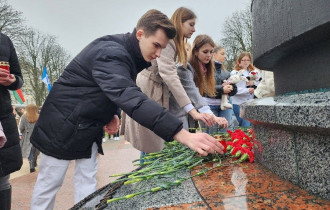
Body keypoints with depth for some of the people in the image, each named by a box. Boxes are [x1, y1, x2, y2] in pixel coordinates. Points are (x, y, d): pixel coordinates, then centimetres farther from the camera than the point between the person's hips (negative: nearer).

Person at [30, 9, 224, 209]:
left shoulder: (130, 54, 0)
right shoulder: (110, 52, -30)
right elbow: (131, 98, -45)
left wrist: (112, 114, -8)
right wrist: (183, 135, -52)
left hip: (88, 127, 8)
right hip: (64, 124, -8)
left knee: (87, 181, 11)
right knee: (50, 182, 6)